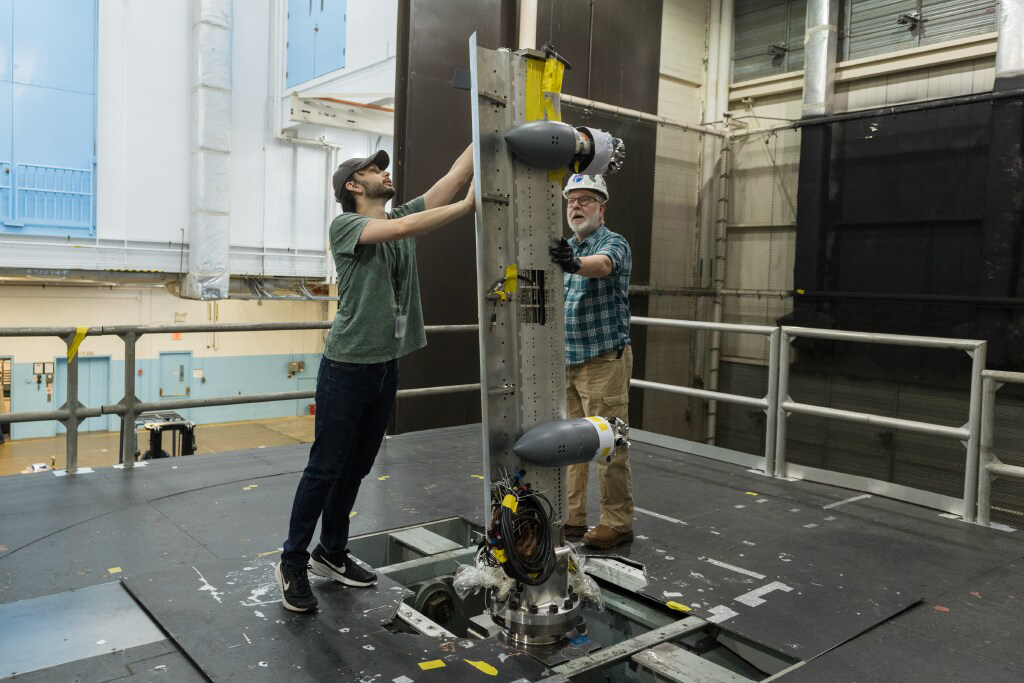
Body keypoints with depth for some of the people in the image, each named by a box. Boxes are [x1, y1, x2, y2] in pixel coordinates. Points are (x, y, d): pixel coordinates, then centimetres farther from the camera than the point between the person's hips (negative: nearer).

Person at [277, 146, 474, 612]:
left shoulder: (406, 215, 10)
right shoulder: (345, 226, -9)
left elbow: (453, 176, 3)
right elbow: (400, 230, -27)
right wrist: (468, 206, -27)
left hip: (387, 366, 7)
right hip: (347, 367, -7)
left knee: (356, 468, 16)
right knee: (325, 469, 2)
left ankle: (331, 552, 31)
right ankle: (293, 564, 17)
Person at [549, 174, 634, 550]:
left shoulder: (614, 243, -8)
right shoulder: (566, 250, 15)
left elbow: (602, 264, -33)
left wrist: (574, 264, -52)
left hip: (603, 360, -7)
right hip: (566, 362, 7)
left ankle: (617, 523, 10)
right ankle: (572, 518, 22)